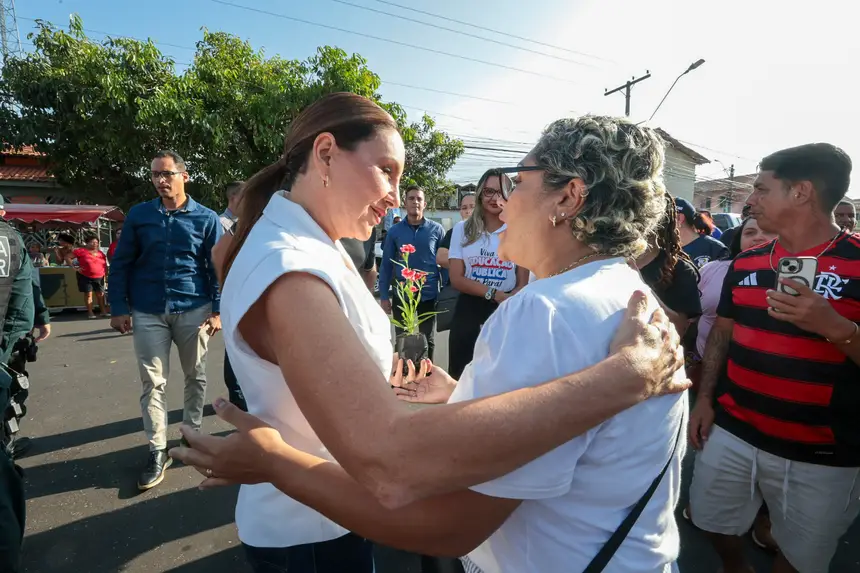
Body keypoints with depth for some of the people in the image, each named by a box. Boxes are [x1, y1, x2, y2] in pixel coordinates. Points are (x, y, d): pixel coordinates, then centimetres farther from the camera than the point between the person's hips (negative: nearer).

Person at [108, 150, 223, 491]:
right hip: (148, 313, 1)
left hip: (193, 311, -1)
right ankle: (158, 451, 15)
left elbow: (218, 267, 0)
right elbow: (121, 263, 7)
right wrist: (119, 308, 1)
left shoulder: (206, 218, 0)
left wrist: (217, 310, -5)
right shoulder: (138, 215, 4)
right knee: (153, 382, 3)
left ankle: (193, 434, 31)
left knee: (196, 377, 12)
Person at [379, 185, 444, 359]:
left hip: (429, 295, 0)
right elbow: (386, 265, 1)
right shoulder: (394, 231, -1)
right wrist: (384, 296, -2)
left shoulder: (436, 229, -3)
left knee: (428, 341, 16)